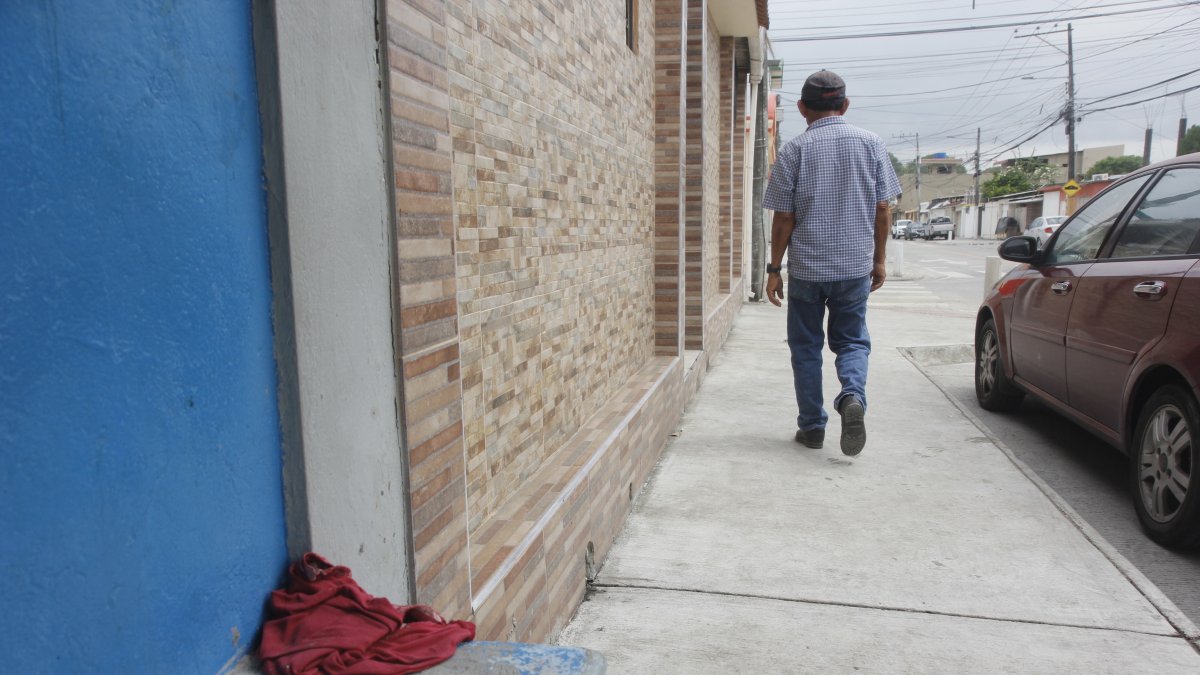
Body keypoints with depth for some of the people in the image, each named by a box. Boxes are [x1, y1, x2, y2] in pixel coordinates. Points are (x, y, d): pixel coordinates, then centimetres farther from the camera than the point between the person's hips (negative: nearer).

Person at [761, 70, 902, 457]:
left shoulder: (795, 150, -4)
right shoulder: (870, 144, 3)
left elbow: (783, 217, -5)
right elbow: (883, 210, 4)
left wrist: (774, 269, 2)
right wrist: (878, 260, 14)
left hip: (806, 268, -2)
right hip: (855, 266, 2)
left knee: (806, 346, 11)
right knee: (852, 340, 14)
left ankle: (812, 427, 15)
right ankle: (853, 395, -14)